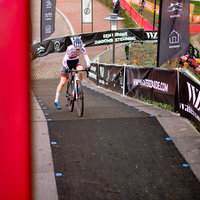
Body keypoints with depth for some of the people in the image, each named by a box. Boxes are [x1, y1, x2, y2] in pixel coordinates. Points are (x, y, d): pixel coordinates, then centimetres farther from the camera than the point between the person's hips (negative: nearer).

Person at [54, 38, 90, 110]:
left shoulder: (82, 49, -25)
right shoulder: (70, 48, -33)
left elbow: (87, 58, -33)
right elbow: (64, 59, -41)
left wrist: (88, 66, -53)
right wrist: (66, 68, -59)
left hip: (75, 61, 3)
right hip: (68, 62, -3)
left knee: (80, 70, -34)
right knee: (62, 83, -8)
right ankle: (56, 101, 2)